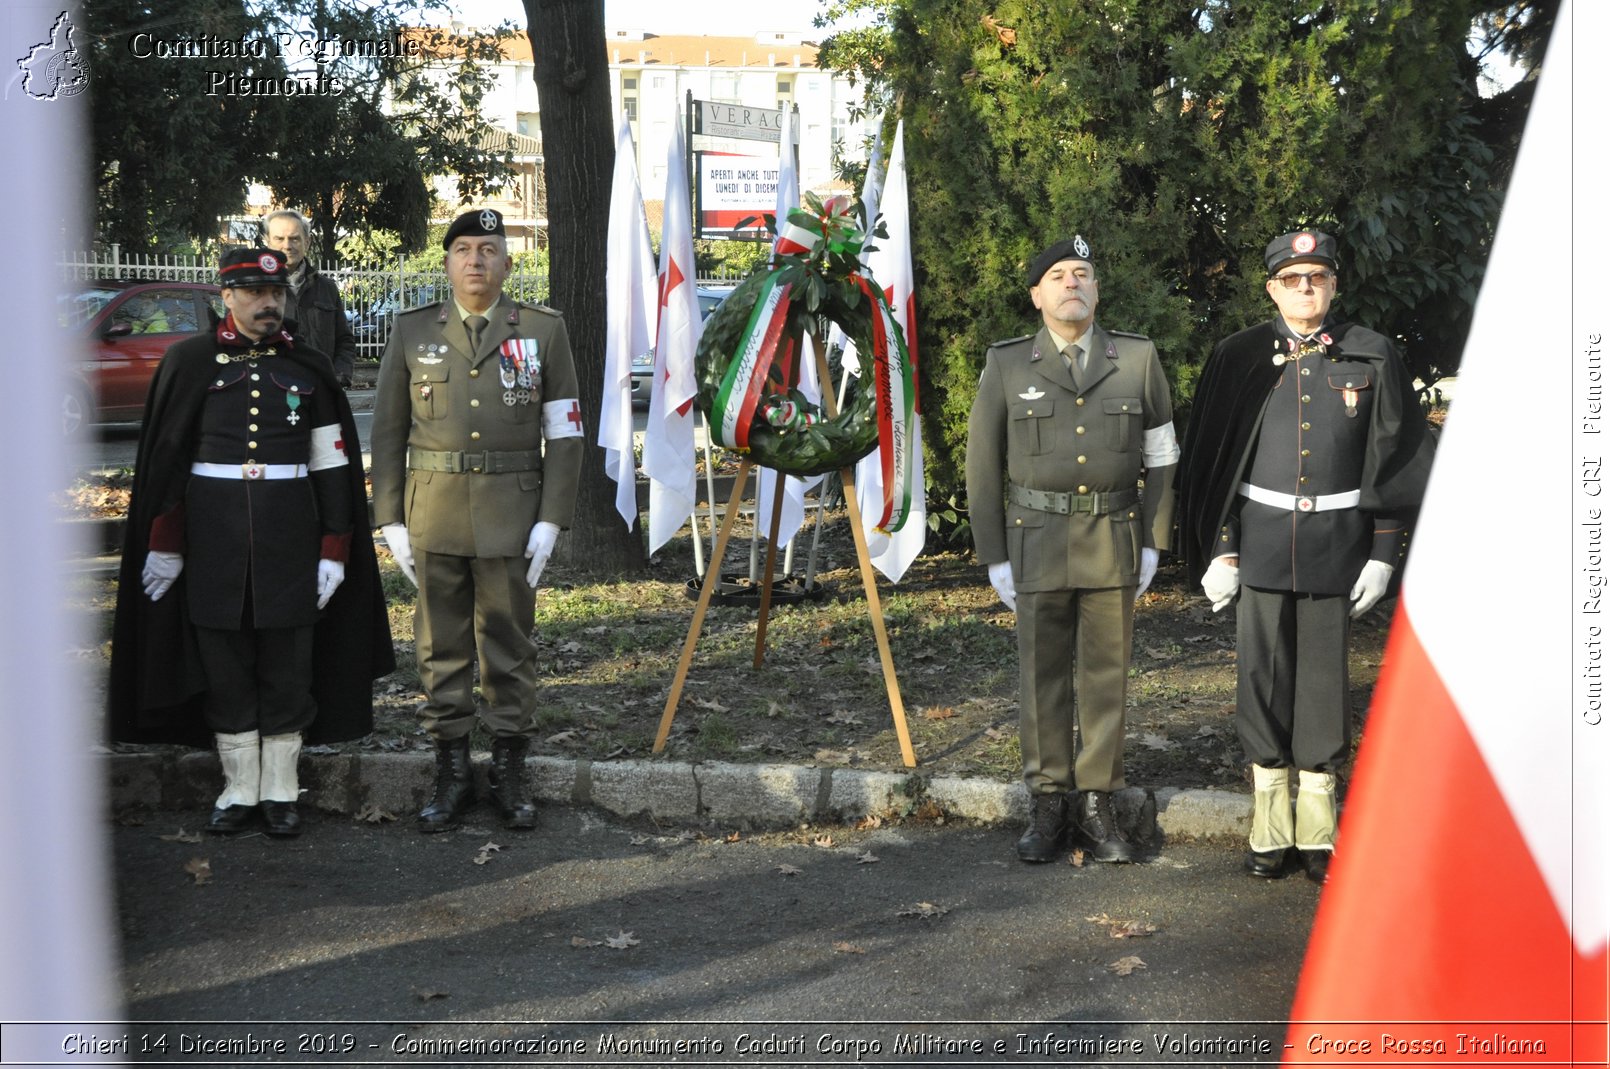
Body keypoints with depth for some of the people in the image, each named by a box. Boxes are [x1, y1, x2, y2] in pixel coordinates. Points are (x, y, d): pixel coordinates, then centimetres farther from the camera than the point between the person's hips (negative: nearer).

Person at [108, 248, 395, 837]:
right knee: (225, 663, 6)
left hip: (291, 533, 1)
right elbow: (165, 459, 2)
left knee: (288, 663, 4)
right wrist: (164, 544, -1)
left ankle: (280, 791, 15)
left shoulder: (309, 369, 5)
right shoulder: (189, 361, 2)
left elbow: (332, 465, 5)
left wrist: (335, 550, -1)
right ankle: (239, 792, 17)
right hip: (214, 536, 0)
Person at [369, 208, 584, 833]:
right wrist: (390, 520, 2)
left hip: (510, 518, -1)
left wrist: (552, 519, -6)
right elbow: (388, 433, 9)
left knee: (509, 645, 6)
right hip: (433, 517, 1)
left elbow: (564, 434, 2)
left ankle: (509, 772, 17)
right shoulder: (412, 333, 7)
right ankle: (451, 774, 16)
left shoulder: (544, 330, 4)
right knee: (441, 647, 6)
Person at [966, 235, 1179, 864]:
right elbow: (983, 466, 5)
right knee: (1042, 675, 4)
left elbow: (1161, 458, 9)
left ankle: (1097, 806, 14)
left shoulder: (1138, 360, 4)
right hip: (1037, 542, 0)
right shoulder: (1006, 365, 3)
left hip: (1113, 542, 1)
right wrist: (994, 555, 1)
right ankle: (1046, 806, 15)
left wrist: (1153, 544, 3)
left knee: (1106, 675, 5)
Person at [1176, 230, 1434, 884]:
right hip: (1260, 541, 0)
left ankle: (1318, 830, 16)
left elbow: (1395, 460, 5)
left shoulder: (1373, 358, 3)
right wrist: (1217, 551, -2)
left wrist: (1383, 555, -1)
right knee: (1262, 677, 3)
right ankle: (1270, 827, 14)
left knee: (1325, 678, 5)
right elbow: (1207, 460, 4)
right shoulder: (1238, 359, 3)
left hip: (1336, 544, 0)